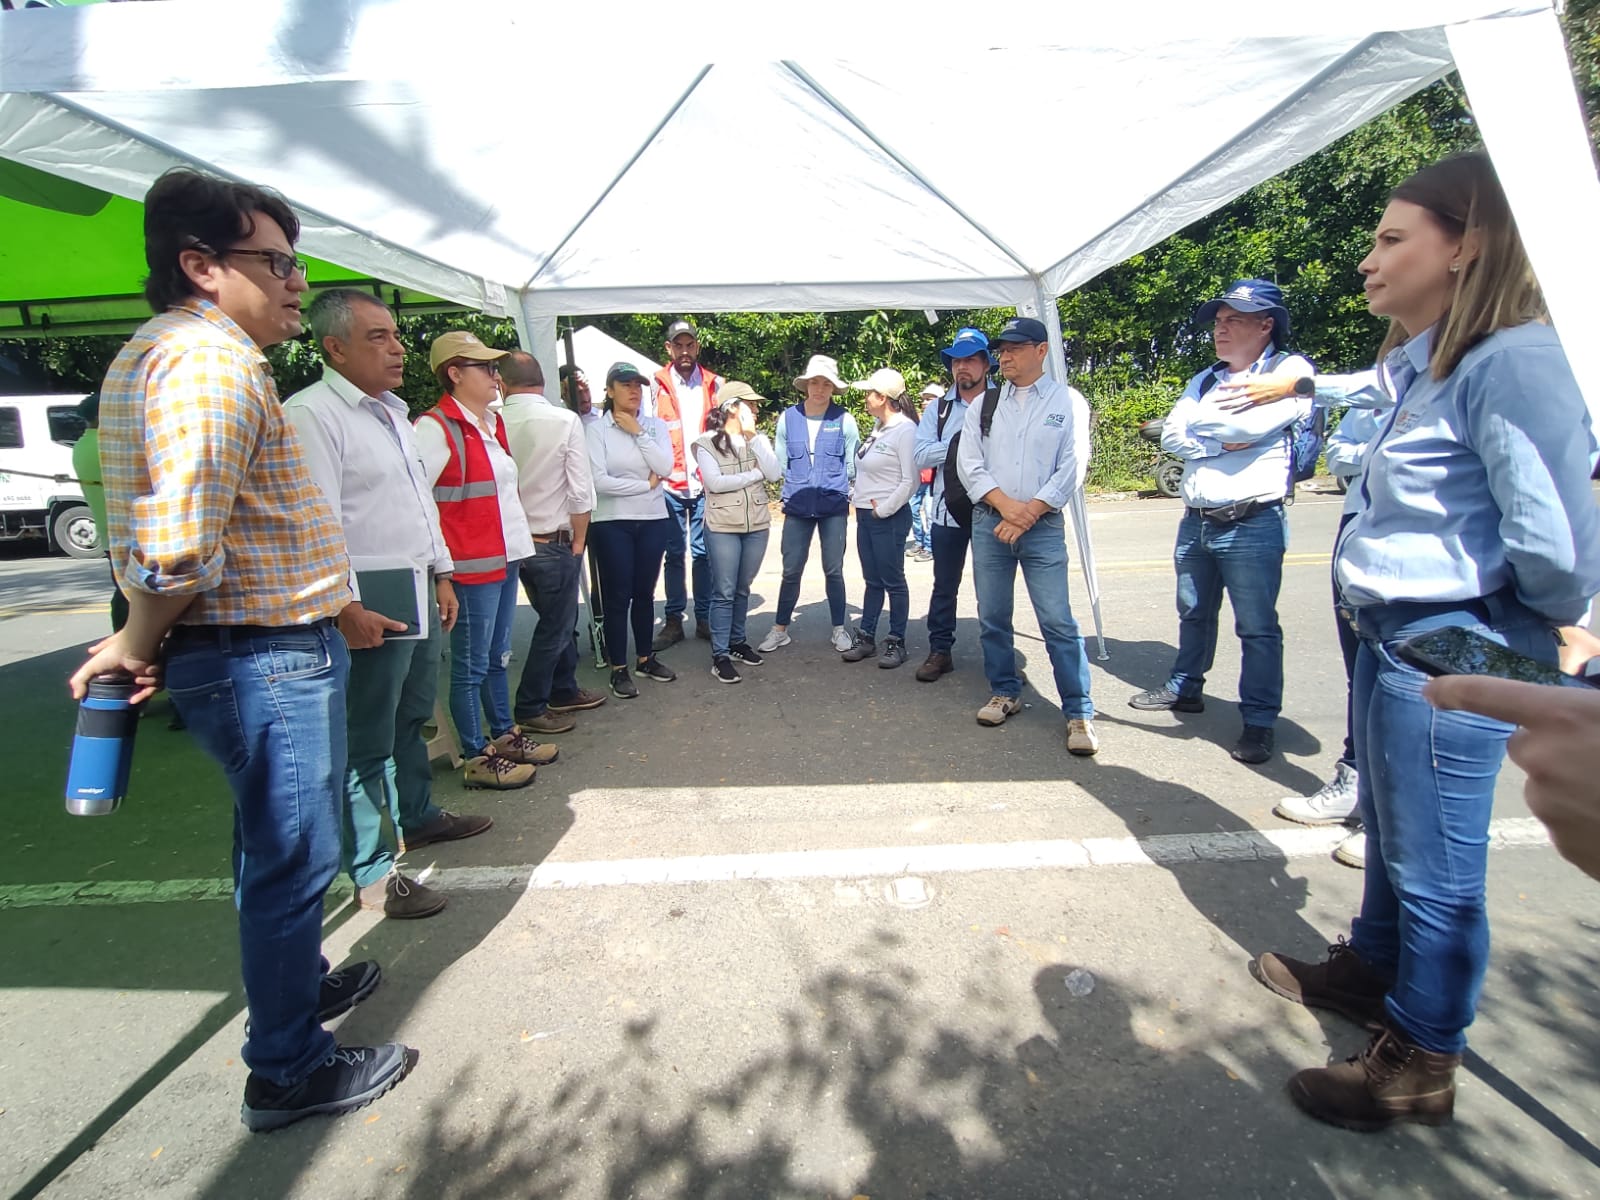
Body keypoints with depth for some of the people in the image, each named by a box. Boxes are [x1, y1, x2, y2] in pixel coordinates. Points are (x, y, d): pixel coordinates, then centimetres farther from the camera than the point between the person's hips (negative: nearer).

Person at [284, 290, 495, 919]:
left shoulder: (392, 412, 16)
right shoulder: (310, 414, -13)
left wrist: (442, 574, 19)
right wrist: (346, 609, -24)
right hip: (369, 612, -9)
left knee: (412, 720, 22)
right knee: (368, 744, 0)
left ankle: (418, 816, 40)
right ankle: (371, 874, 12)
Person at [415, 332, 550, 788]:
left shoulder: (492, 422, 13)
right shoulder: (437, 428, -14)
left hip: (505, 559, 9)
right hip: (471, 566, -8)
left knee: (498, 657, 19)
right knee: (471, 666, 2)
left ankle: (504, 734, 32)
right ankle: (477, 758, 13)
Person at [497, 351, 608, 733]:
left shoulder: (494, 424, -5)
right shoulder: (566, 421, -14)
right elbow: (580, 492, -14)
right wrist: (578, 541, -2)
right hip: (554, 541, -5)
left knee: (560, 618, 21)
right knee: (554, 626, 9)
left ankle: (564, 691, 34)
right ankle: (529, 710, 17)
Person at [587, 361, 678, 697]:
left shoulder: (655, 426, 6)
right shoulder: (597, 429, -6)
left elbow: (666, 468, -9)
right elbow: (599, 481, -16)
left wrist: (637, 433, -10)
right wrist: (645, 484, -9)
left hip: (653, 520, 4)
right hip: (612, 523, -3)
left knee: (645, 592, 13)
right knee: (617, 596, 2)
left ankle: (645, 659, 27)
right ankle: (619, 669, 13)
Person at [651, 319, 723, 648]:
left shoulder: (715, 384, 8)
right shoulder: (656, 385, 4)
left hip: (706, 482, 1)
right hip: (670, 483, 0)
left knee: (703, 552, 5)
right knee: (674, 553, 6)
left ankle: (704, 618, 15)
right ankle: (673, 620, 15)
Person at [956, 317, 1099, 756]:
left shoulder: (1067, 402, 4)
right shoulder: (985, 403, 10)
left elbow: (1071, 468, -3)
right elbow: (969, 462, 3)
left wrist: (1028, 513, -11)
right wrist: (1006, 505, -11)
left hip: (1044, 526, -3)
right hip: (989, 522, 3)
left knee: (1058, 621, -7)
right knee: (992, 617, 8)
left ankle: (1079, 712, 2)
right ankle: (1004, 693, 25)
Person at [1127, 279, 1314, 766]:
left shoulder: (1290, 370, -3)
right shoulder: (1205, 380, 17)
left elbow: (1251, 424, -20)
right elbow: (1171, 437, 4)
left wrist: (1200, 422, -4)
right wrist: (1225, 442, -9)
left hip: (1252, 524, -6)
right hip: (1196, 521, 7)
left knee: (1257, 628, 0)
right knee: (1194, 614, 19)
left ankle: (1260, 721, 11)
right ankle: (1185, 688, 35)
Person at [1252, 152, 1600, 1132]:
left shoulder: (1514, 362, -19)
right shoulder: (1427, 369, 11)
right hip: (1391, 638, 9)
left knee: (1436, 869, 6)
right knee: (1389, 834, 24)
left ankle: (1422, 1066, 26)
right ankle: (1371, 968, 45)